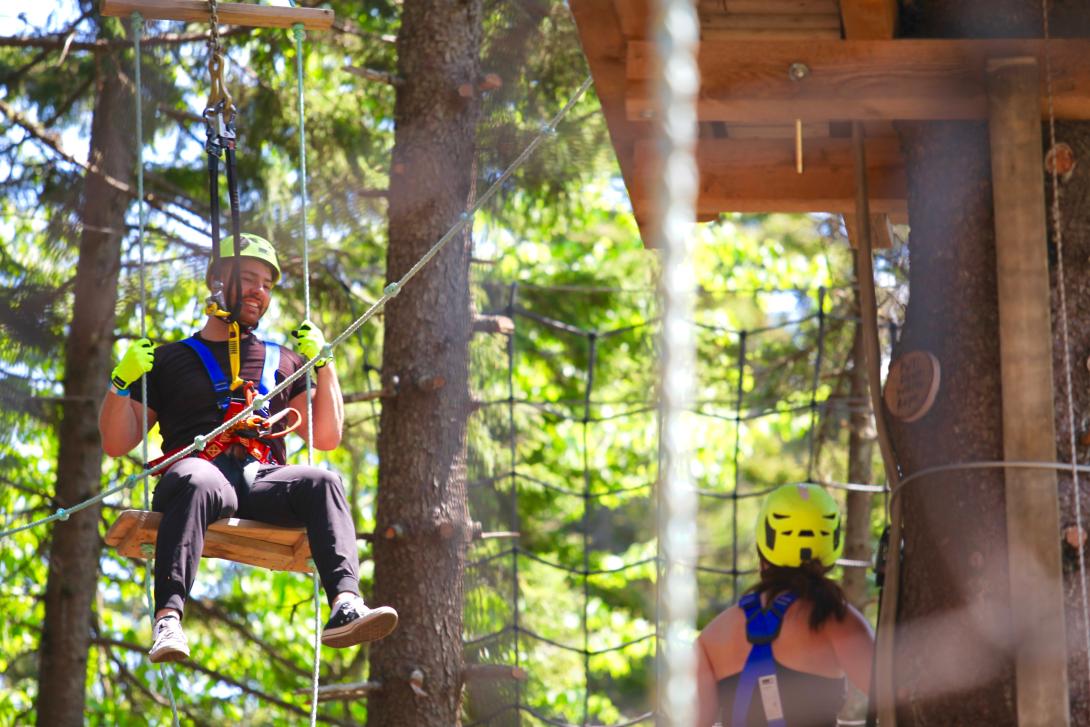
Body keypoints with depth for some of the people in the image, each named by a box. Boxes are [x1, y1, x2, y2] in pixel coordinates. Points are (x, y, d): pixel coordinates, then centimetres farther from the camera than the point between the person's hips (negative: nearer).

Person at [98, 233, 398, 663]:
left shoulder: (283, 363, 30)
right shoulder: (169, 360, 22)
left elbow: (326, 438, 22)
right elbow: (116, 444, 18)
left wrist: (323, 364, 14)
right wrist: (122, 384, 1)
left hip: (263, 482, 2)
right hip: (199, 470, -2)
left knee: (323, 482, -30)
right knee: (197, 482, -39)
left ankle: (345, 606, -49)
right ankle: (167, 619, -53)